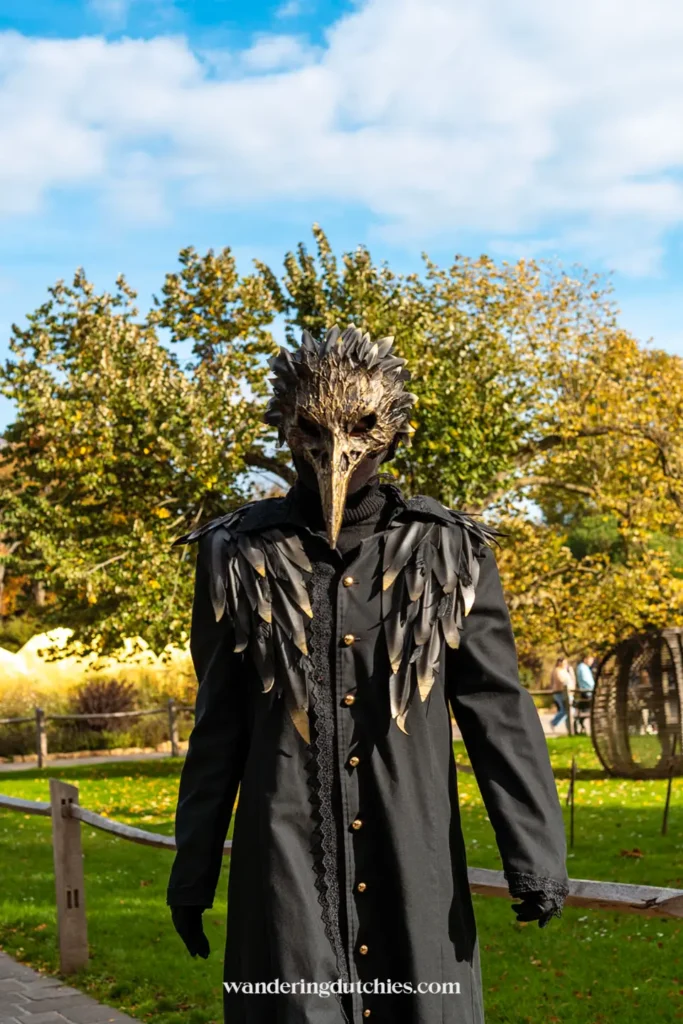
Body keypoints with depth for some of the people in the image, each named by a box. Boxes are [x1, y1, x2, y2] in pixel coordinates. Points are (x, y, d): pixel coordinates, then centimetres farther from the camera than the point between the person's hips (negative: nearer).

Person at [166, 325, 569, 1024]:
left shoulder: (449, 552, 3)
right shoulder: (241, 556, 3)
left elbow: (497, 711, 2)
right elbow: (217, 727, 7)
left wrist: (535, 854, -4)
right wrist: (192, 872, 8)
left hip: (412, 855, 1)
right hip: (286, 855, 0)